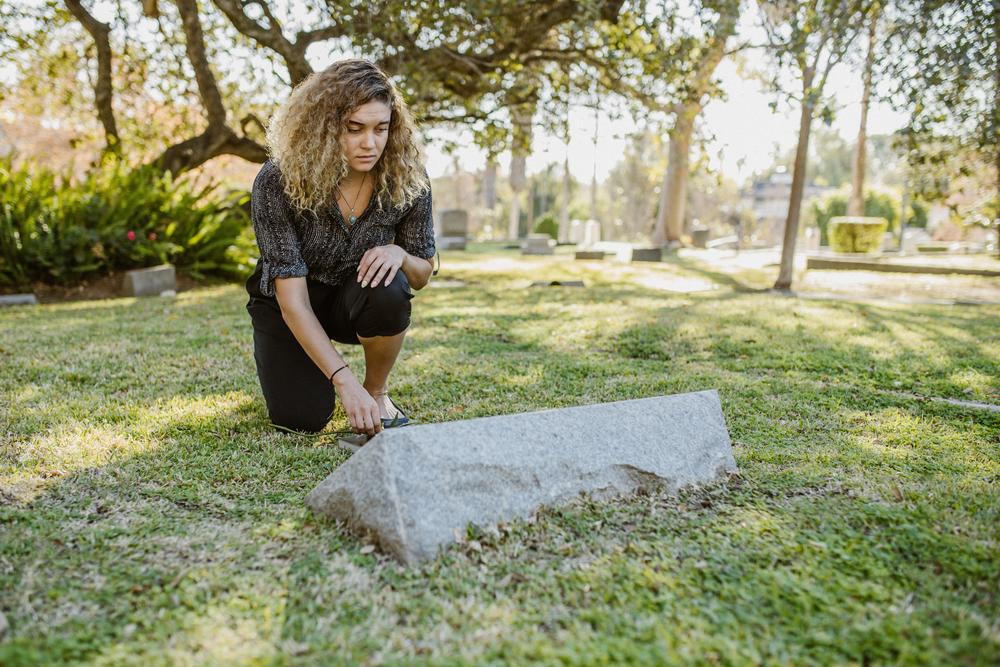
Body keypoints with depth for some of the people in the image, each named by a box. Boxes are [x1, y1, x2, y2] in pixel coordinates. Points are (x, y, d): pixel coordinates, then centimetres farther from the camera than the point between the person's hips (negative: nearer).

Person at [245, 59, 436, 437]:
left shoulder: (407, 179, -19)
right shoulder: (278, 183, -28)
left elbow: (422, 275, -6)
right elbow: (292, 299, -31)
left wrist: (399, 253, -31)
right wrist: (343, 380, -41)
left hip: (353, 299, 1)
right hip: (288, 305, -1)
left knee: (388, 290, -33)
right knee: (303, 418, -16)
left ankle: (378, 392, -6)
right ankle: (278, 362, 20)